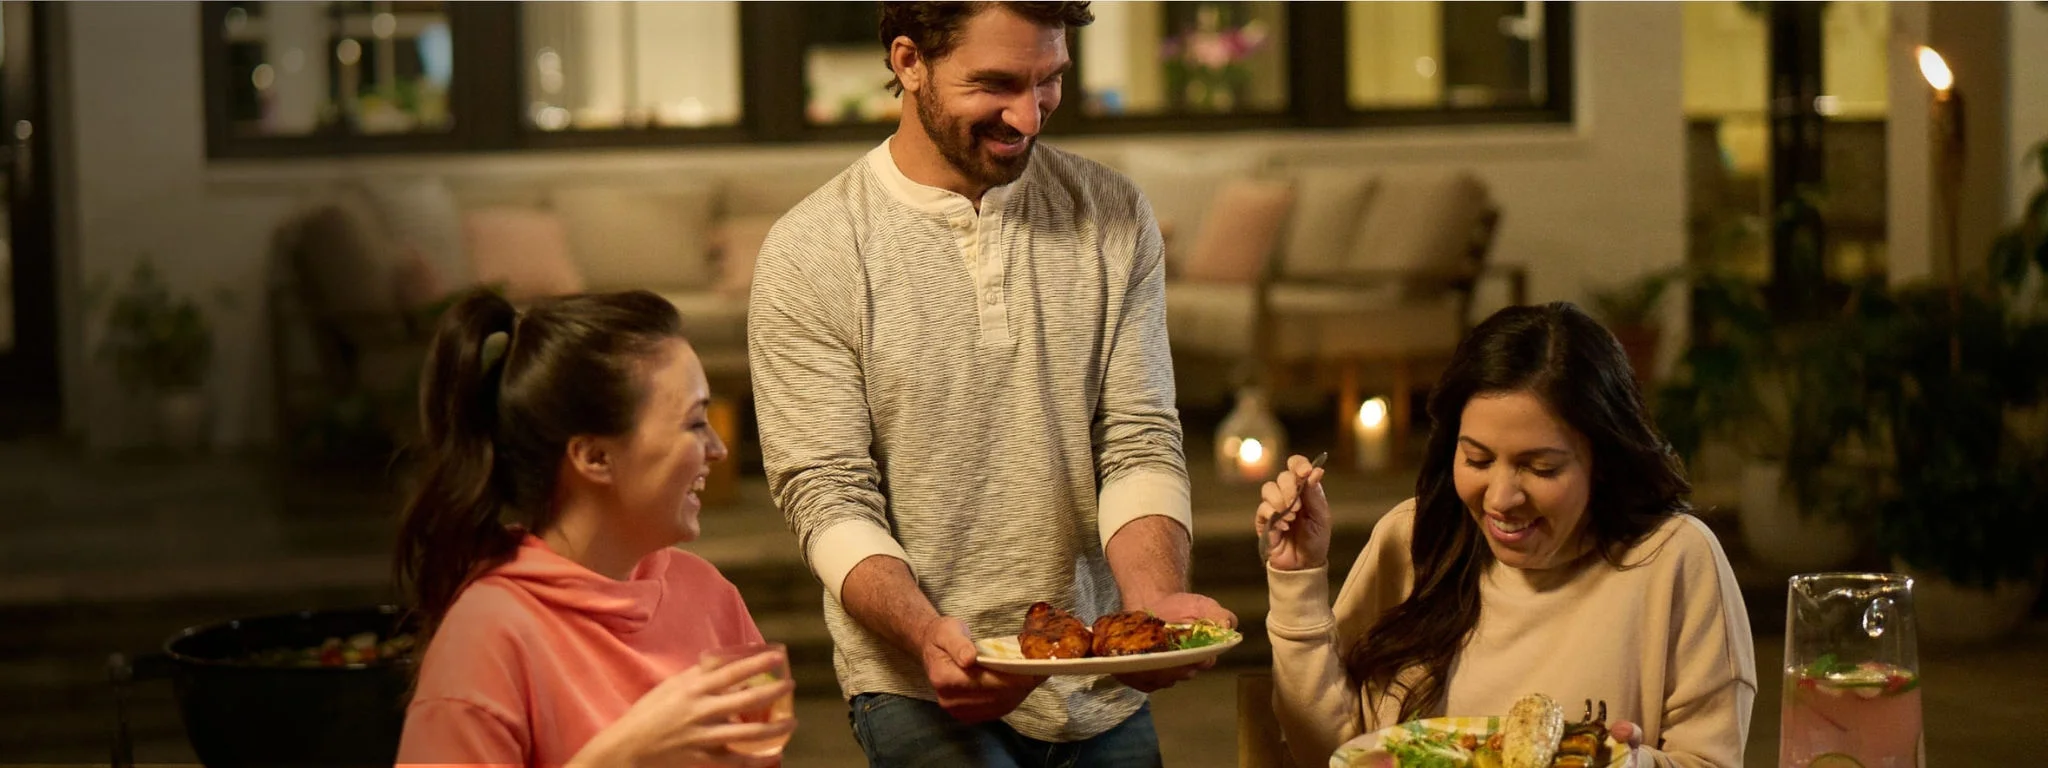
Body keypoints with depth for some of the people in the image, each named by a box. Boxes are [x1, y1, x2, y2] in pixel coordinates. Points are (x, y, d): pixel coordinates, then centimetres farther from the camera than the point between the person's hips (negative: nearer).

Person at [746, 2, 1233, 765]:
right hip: (922, 693, -4)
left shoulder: (1113, 217, 4)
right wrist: (927, 634, -28)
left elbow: (1139, 444, 0)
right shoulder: (808, 255, -7)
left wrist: (1155, 598, -19)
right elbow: (830, 499, -10)